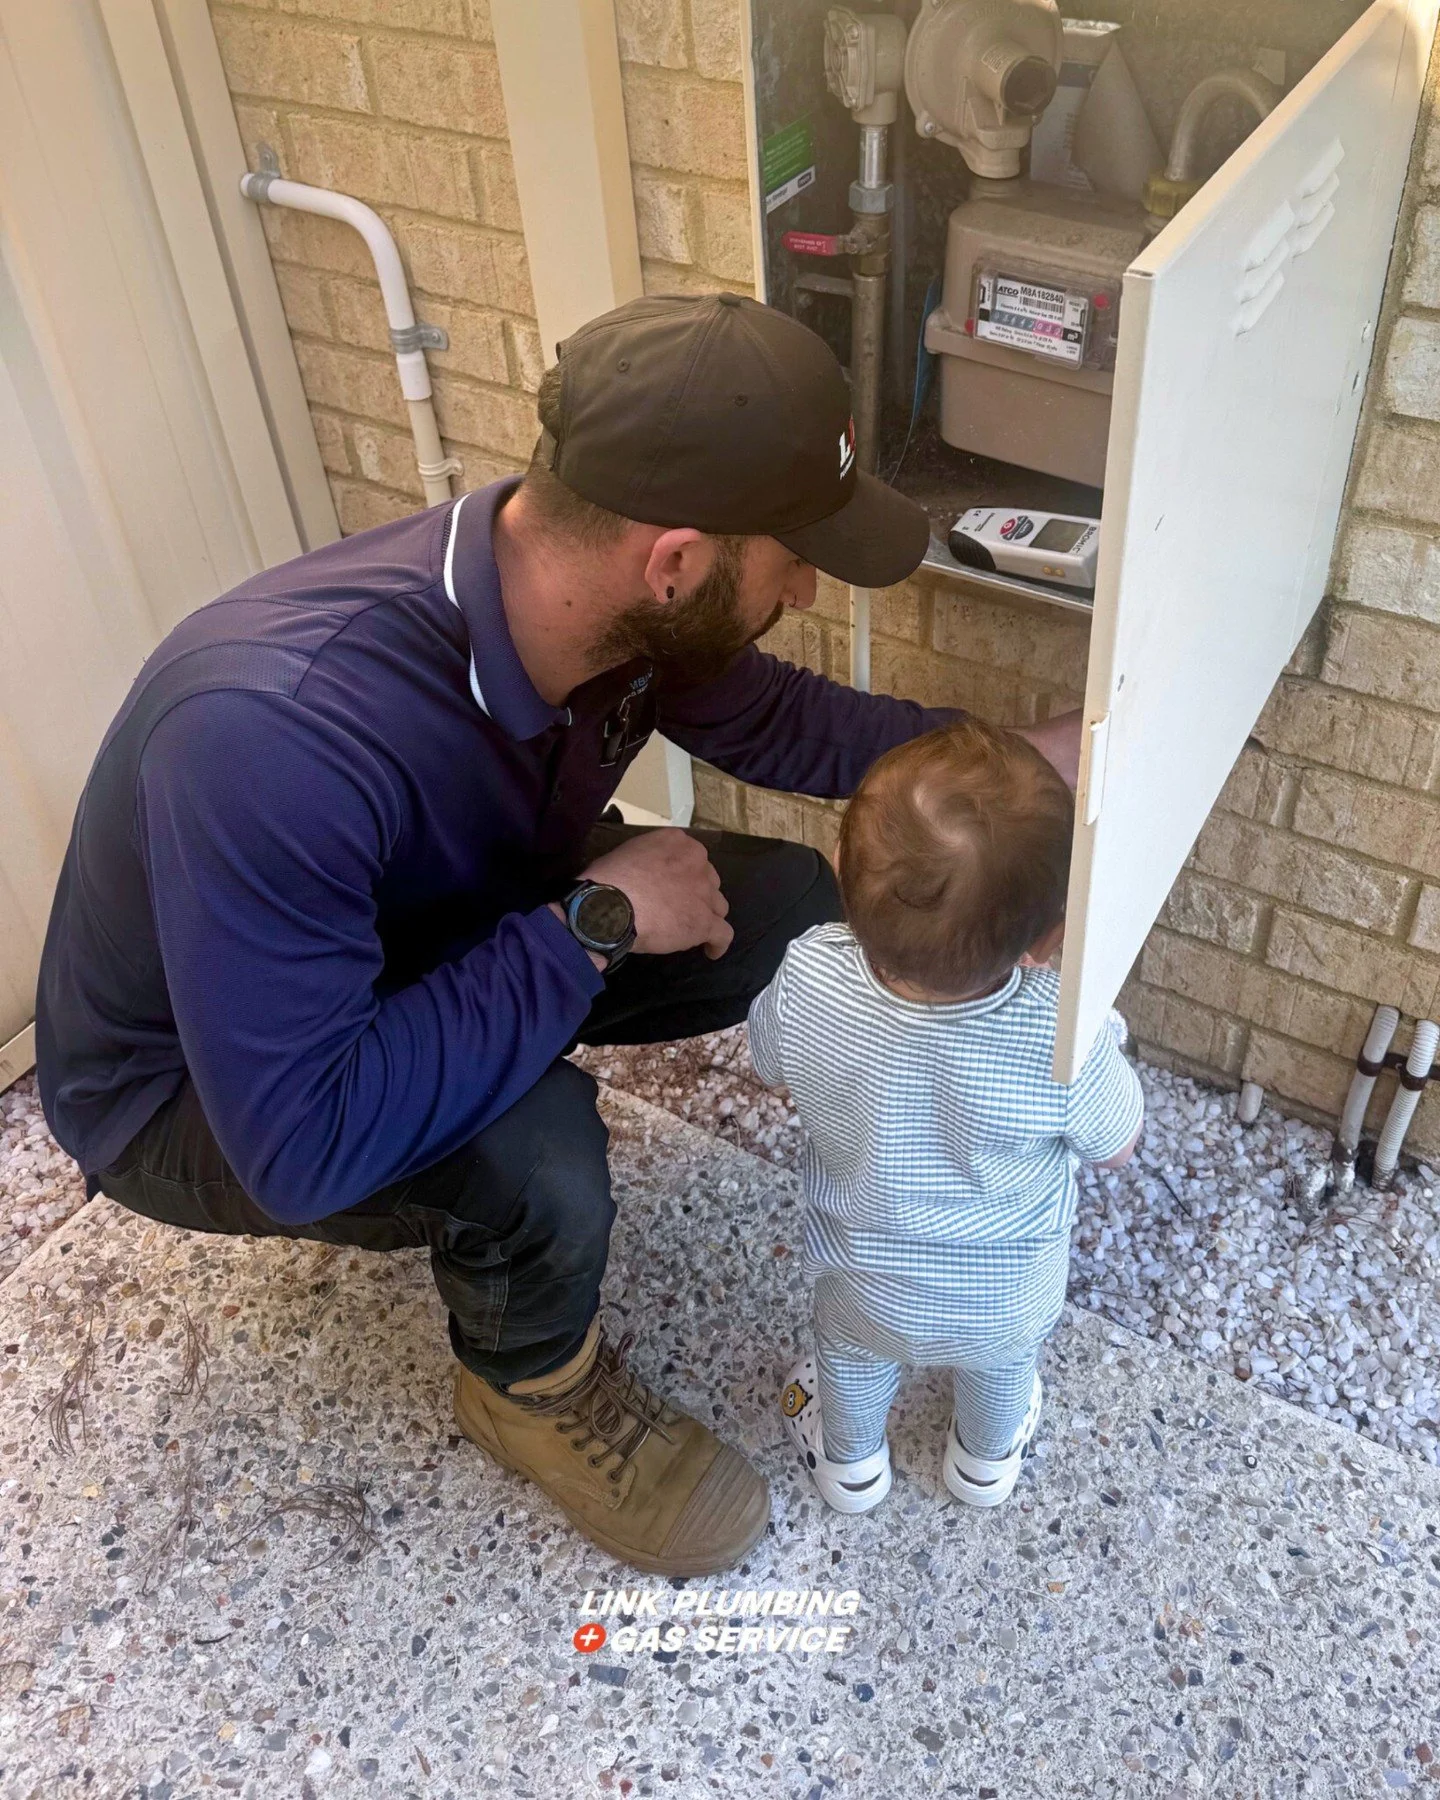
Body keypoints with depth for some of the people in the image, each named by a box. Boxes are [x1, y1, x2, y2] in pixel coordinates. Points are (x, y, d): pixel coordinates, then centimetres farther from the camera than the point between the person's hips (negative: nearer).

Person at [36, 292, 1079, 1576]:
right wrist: (591, 919, -34)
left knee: (792, 912, -5)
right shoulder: (273, 735, -42)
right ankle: (534, 1384, 1)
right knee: (535, 1149, -35)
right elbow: (307, 1143, -40)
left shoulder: (606, 597, -19)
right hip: (194, 1090, -6)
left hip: (447, 941, 6)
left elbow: (771, 722, 1)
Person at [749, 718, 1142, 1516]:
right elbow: (1116, 1149, -17)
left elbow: (772, 1068, -12)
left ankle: (849, 1460, 63)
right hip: (1007, 1298, 0)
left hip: (866, 1283, 0)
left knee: (852, 1355, 36)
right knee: (1003, 1362, 37)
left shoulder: (808, 978, -38)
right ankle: (988, 1459, 65)